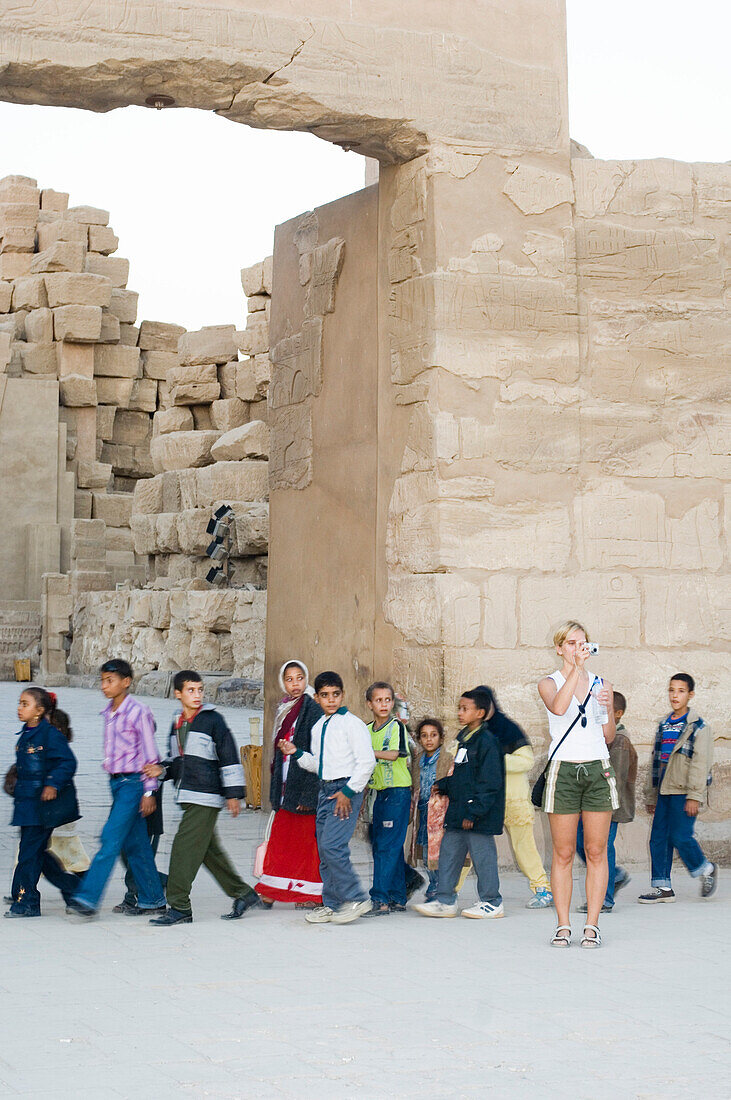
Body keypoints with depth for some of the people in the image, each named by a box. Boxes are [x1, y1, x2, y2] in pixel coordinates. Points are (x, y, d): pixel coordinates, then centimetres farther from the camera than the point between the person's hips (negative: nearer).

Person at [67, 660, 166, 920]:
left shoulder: (137, 711, -11)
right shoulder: (109, 713, 12)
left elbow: (149, 754, -11)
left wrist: (149, 791, -13)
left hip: (133, 782, -8)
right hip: (115, 782, 8)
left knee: (111, 839, -13)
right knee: (135, 844, 10)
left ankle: (88, 899, -17)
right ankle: (152, 899, 17)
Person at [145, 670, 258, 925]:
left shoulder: (212, 720, -6)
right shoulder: (177, 724, 15)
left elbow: (229, 757, -7)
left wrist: (233, 793, -10)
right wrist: (162, 770, 3)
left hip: (206, 798, -8)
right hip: (189, 797, 8)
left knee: (184, 848, -11)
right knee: (209, 851, 12)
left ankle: (179, 908, -7)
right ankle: (243, 894, 24)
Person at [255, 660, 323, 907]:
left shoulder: (312, 709, -9)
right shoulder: (284, 709, 16)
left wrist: (309, 793, -20)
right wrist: (276, 790, 15)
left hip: (303, 783, -7)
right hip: (286, 784, 7)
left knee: (306, 838, -3)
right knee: (280, 837, 6)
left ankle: (311, 894, 4)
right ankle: (271, 892, 10)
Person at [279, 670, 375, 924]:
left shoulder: (352, 724, -8)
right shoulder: (318, 727, 16)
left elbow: (367, 761, -12)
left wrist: (348, 791, -14)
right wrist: (297, 753, 7)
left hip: (346, 790, -8)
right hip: (325, 790, 8)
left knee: (332, 845, -18)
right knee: (324, 850, 8)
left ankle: (356, 899, -9)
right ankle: (331, 905, 15)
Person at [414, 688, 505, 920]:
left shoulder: (487, 741, -14)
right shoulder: (464, 739, 15)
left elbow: (489, 783, -18)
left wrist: (473, 812, -20)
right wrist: (443, 785, 13)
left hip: (478, 816, -9)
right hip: (458, 813, 9)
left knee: (482, 856, -2)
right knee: (448, 853, 10)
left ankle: (492, 903, 9)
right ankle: (445, 901, 15)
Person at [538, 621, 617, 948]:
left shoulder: (601, 684, 13)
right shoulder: (549, 683, 4)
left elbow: (609, 737, 14)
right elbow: (558, 707, -21)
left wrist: (609, 708, -3)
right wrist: (577, 668, -23)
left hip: (598, 770, 3)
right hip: (564, 770, -2)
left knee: (596, 852, 1)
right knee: (563, 854, -2)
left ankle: (592, 925, 5)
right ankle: (563, 926, 4)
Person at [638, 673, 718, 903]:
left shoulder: (698, 727, -3)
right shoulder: (663, 726, 18)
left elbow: (700, 763, -9)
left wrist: (694, 796, -17)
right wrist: (651, 796, 20)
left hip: (684, 792, -7)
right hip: (664, 793, 7)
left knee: (680, 836, -12)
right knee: (658, 838, 2)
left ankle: (706, 869, 12)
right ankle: (662, 887, 8)